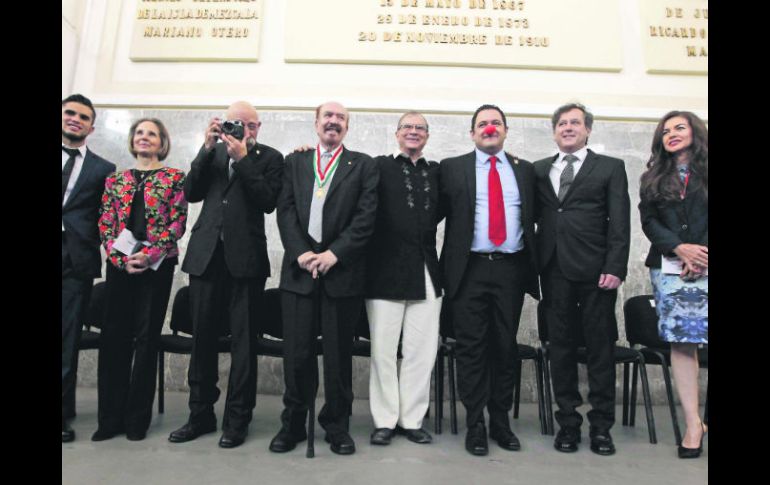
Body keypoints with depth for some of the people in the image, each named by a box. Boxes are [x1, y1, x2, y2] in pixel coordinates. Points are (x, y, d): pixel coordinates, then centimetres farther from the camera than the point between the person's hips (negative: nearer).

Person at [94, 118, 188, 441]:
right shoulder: (116, 180, 14)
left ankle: (138, 418, 13)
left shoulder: (175, 178, 4)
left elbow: (177, 223, -4)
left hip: (157, 265, -3)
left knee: (147, 338, 2)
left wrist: (147, 254, -14)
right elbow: (105, 224, 7)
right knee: (113, 337, 4)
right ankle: (111, 417, 16)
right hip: (119, 265, 3)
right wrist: (121, 257, -8)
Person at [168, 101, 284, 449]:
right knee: (202, 337, 10)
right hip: (206, 254, 4)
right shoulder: (213, 151, 15)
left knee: (243, 340, 2)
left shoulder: (270, 157, 4)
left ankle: (237, 419, 14)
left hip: (245, 259, -4)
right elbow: (191, 193, 4)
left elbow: (268, 202, -9)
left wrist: (242, 157, -11)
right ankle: (201, 414, 25)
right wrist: (208, 147, -3)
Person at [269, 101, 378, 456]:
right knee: (296, 352, 5)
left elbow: (366, 215, -2)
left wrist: (335, 253, -12)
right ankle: (293, 424, 21)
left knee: (338, 353, 6)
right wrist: (300, 252, -9)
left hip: (342, 271, -1)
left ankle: (337, 425, 21)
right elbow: (285, 210, 4)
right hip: (299, 270, 2)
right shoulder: (294, 162, 15)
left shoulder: (363, 165, 9)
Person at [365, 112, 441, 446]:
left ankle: (412, 419, 21)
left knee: (421, 352, 7)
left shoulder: (436, 172, 13)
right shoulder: (379, 166, 3)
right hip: (386, 270, -3)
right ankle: (385, 420, 20)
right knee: (383, 351, 6)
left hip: (426, 272, 3)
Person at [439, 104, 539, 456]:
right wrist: (442, 264, -6)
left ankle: (501, 421, 24)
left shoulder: (524, 170, 12)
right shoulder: (452, 168, 5)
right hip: (470, 270, -2)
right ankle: (475, 425, 15)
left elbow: (532, 219, 11)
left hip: (511, 269, 2)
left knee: (506, 347, 9)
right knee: (471, 348, 2)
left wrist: (533, 267, 4)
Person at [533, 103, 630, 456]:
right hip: (554, 269, 2)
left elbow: (620, 222, -1)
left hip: (595, 270, -2)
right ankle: (568, 422, 19)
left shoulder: (610, 168, 7)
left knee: (601, 347, 3)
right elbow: (534, 215, 10)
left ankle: (601, 425, 16)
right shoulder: (538, 170, 14)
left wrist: (615, 267, -10)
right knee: (561, 346, 7)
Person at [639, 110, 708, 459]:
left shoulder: (705, 172, 8)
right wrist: (679, 248, -8)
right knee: (680, 342, 0)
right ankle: (693, 424, 4)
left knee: (695, 339, -9)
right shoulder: (653, 178, 15)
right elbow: (648, 221, 6)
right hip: (668, 266, 2)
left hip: (705, 264, -1)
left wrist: (700, 255, -11)